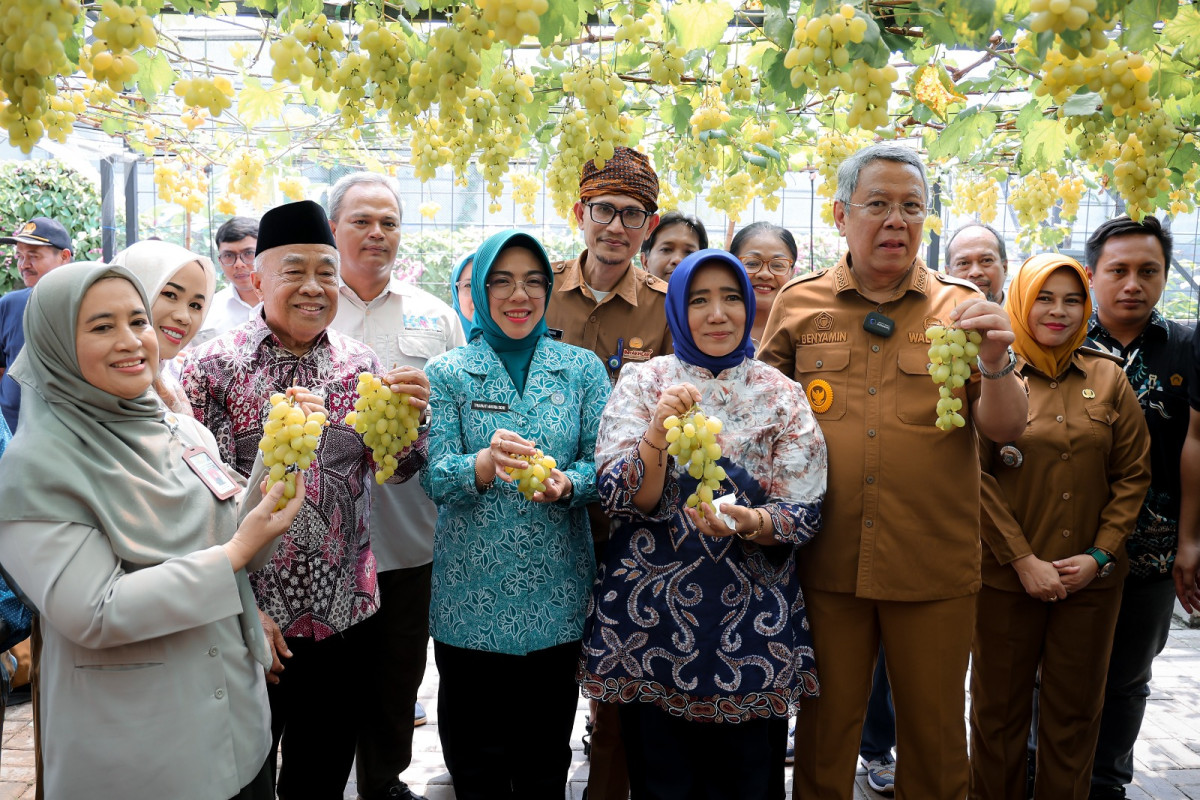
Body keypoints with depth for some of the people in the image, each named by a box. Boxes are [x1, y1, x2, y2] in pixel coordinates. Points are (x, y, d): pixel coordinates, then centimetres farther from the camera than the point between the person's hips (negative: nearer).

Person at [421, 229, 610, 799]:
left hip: (557, 596, 1)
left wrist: (566, 483, -22)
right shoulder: (448, 372, 1)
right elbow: (434, 477, -8)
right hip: (472, 596, -1)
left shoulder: (582, 368, 4)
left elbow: (603, 462, 0)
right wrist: (489, 463, -29)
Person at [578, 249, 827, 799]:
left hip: (751, 617, 1)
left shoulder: (782, 395, 1)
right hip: (650, 612, 0)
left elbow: (804, 515, -2)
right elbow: (621, 499, -8)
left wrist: (748, 523, -23)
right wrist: (659, 431, -25)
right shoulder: (643, 382, 0)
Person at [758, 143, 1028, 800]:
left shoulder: (959, 307, 2)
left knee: (935, 734, 14)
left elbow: (1006, 429, -3)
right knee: (823, 729, 14)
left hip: (934, 567, 0)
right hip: (826, 561, 0)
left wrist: (996, 364, -22)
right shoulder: (799, 303, 3)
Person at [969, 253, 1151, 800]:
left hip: (1092, 579, 2)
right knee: (1000, 708, 9)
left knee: (1075, 712, 12)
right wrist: (1023, 559, -12)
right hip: (1006, 575, -2)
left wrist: (1100, 555, -5)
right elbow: (975, 476, -7)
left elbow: (1133, 474, 6)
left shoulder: (1108, 378, 6)